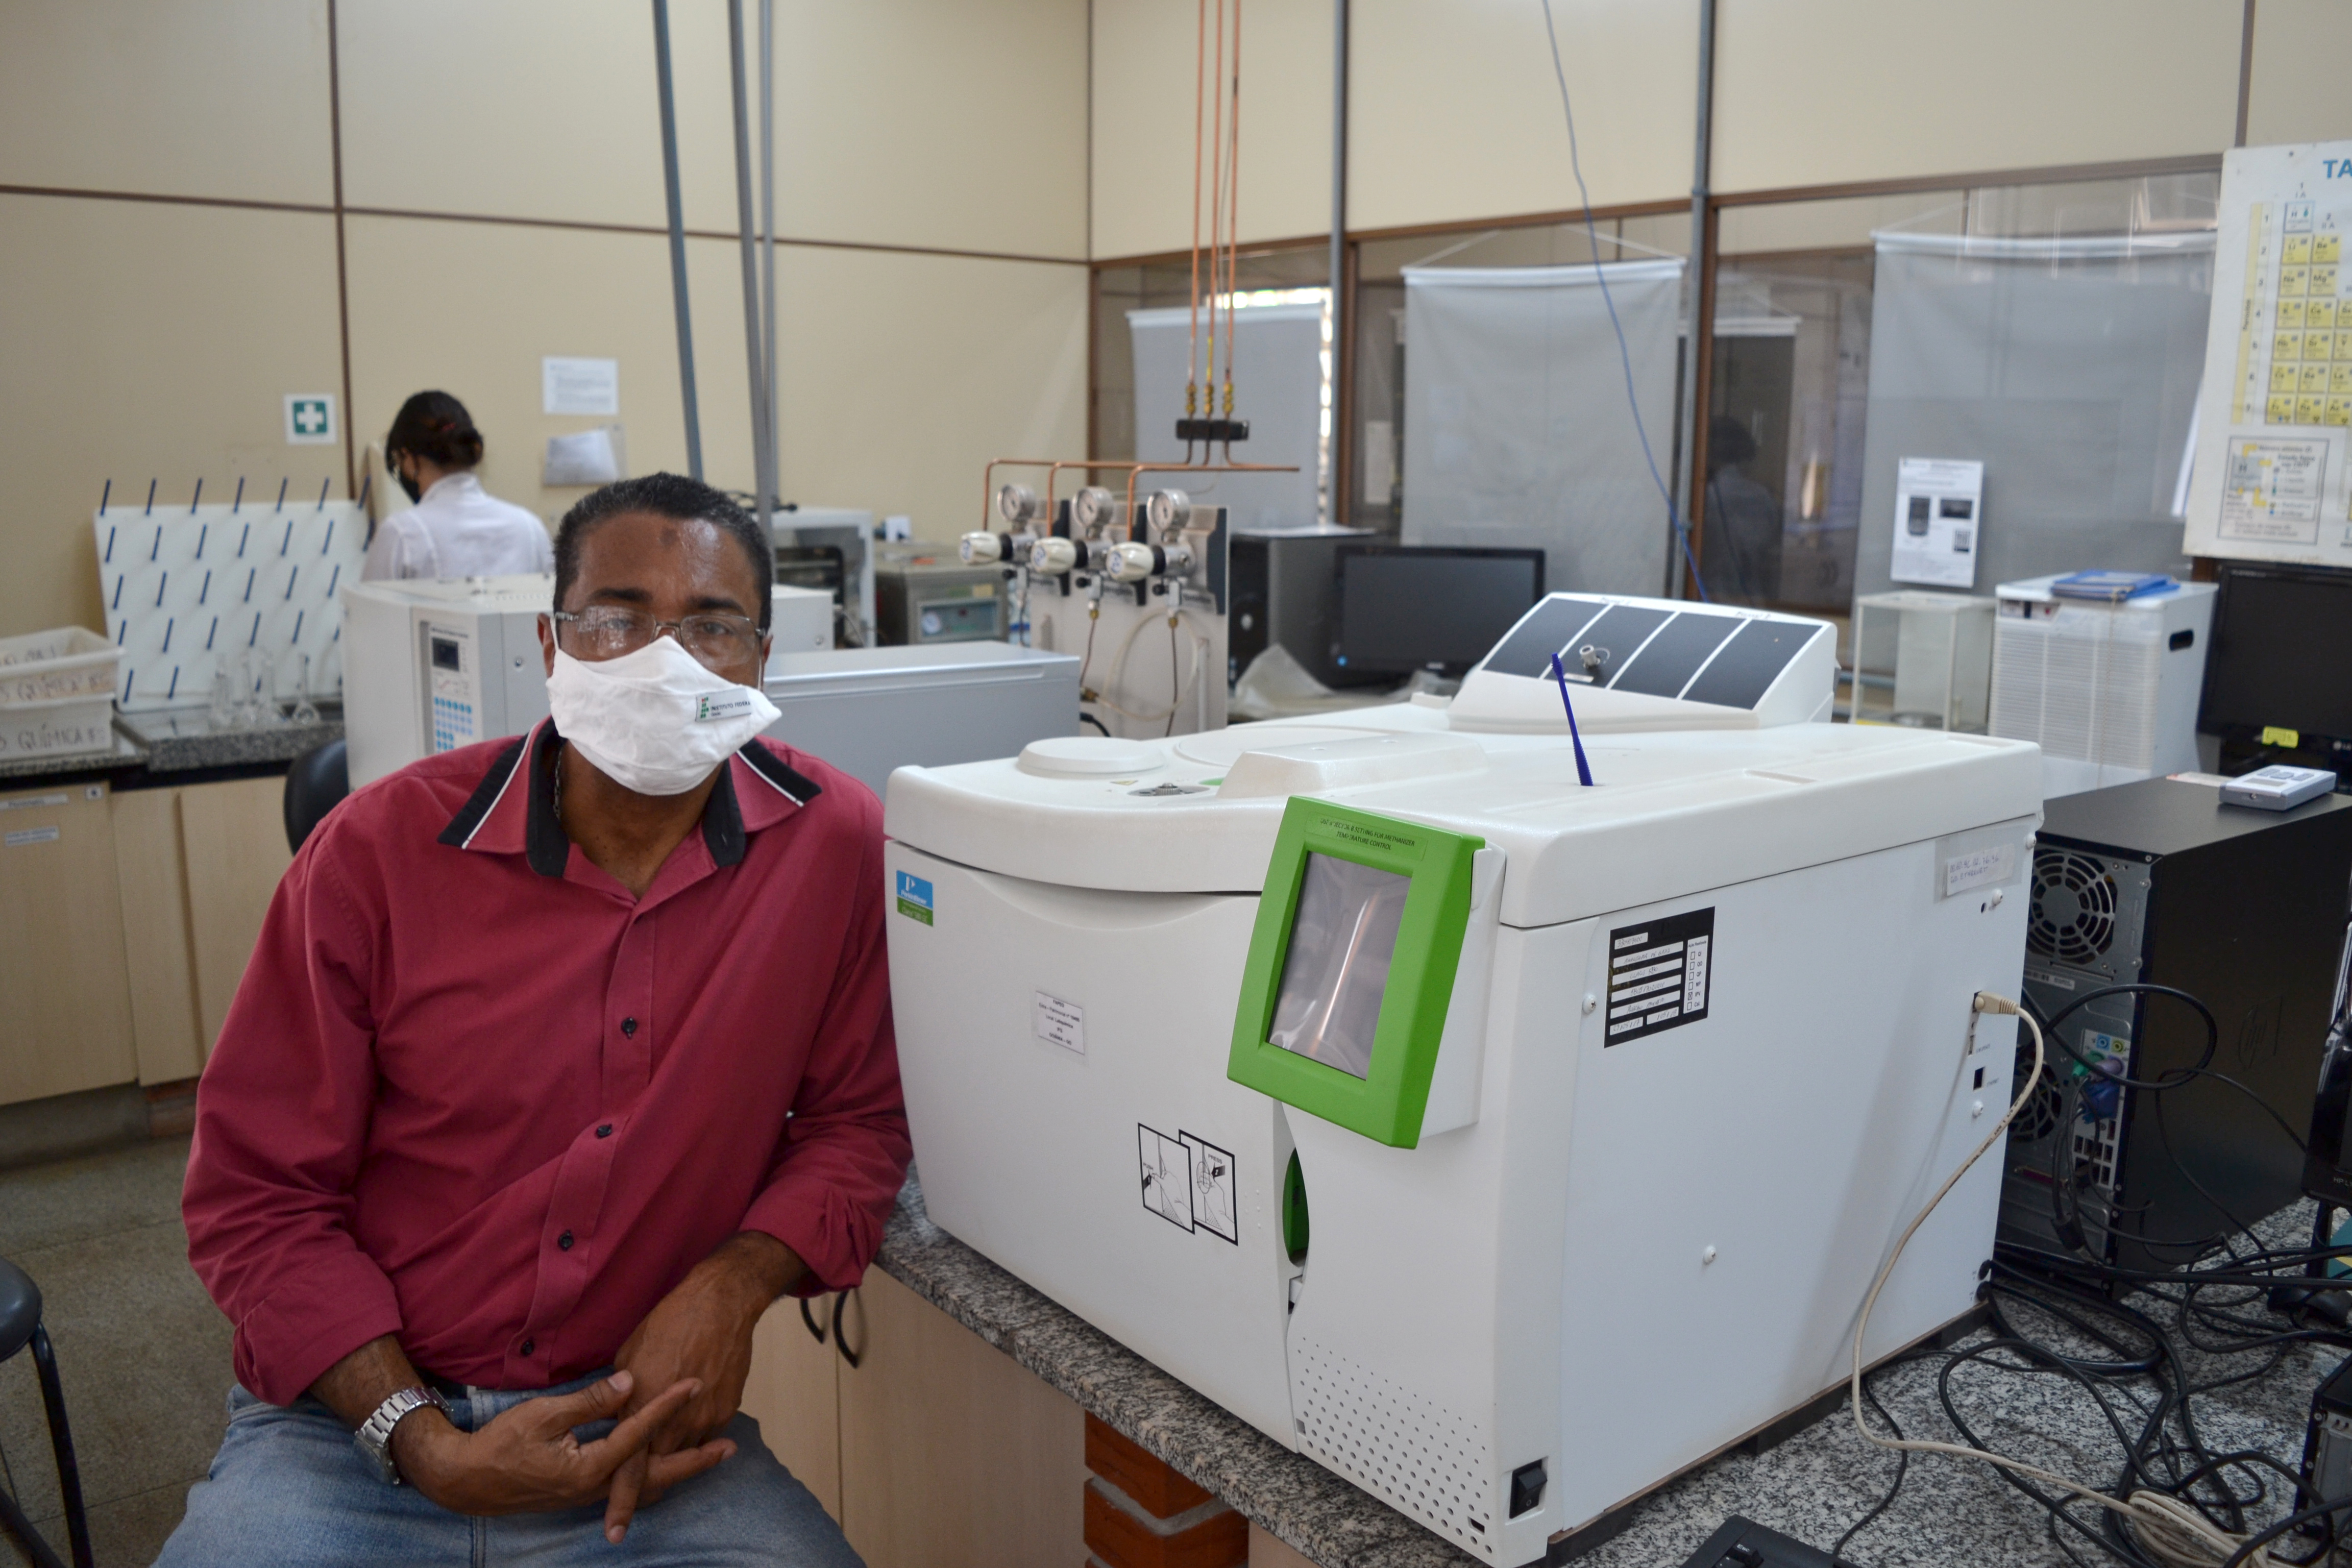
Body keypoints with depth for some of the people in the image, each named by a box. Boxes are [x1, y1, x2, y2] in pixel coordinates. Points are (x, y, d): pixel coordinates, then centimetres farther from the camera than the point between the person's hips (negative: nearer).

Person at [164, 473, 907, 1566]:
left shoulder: (833, 841, -7)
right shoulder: (381, 848, -7)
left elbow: (858, 1116, 3)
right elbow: (256, 1194, -3)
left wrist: (734, 1282, -16)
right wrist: (426, 1445, -14)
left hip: (641, 1425, 0)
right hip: (356, 1425, 1)